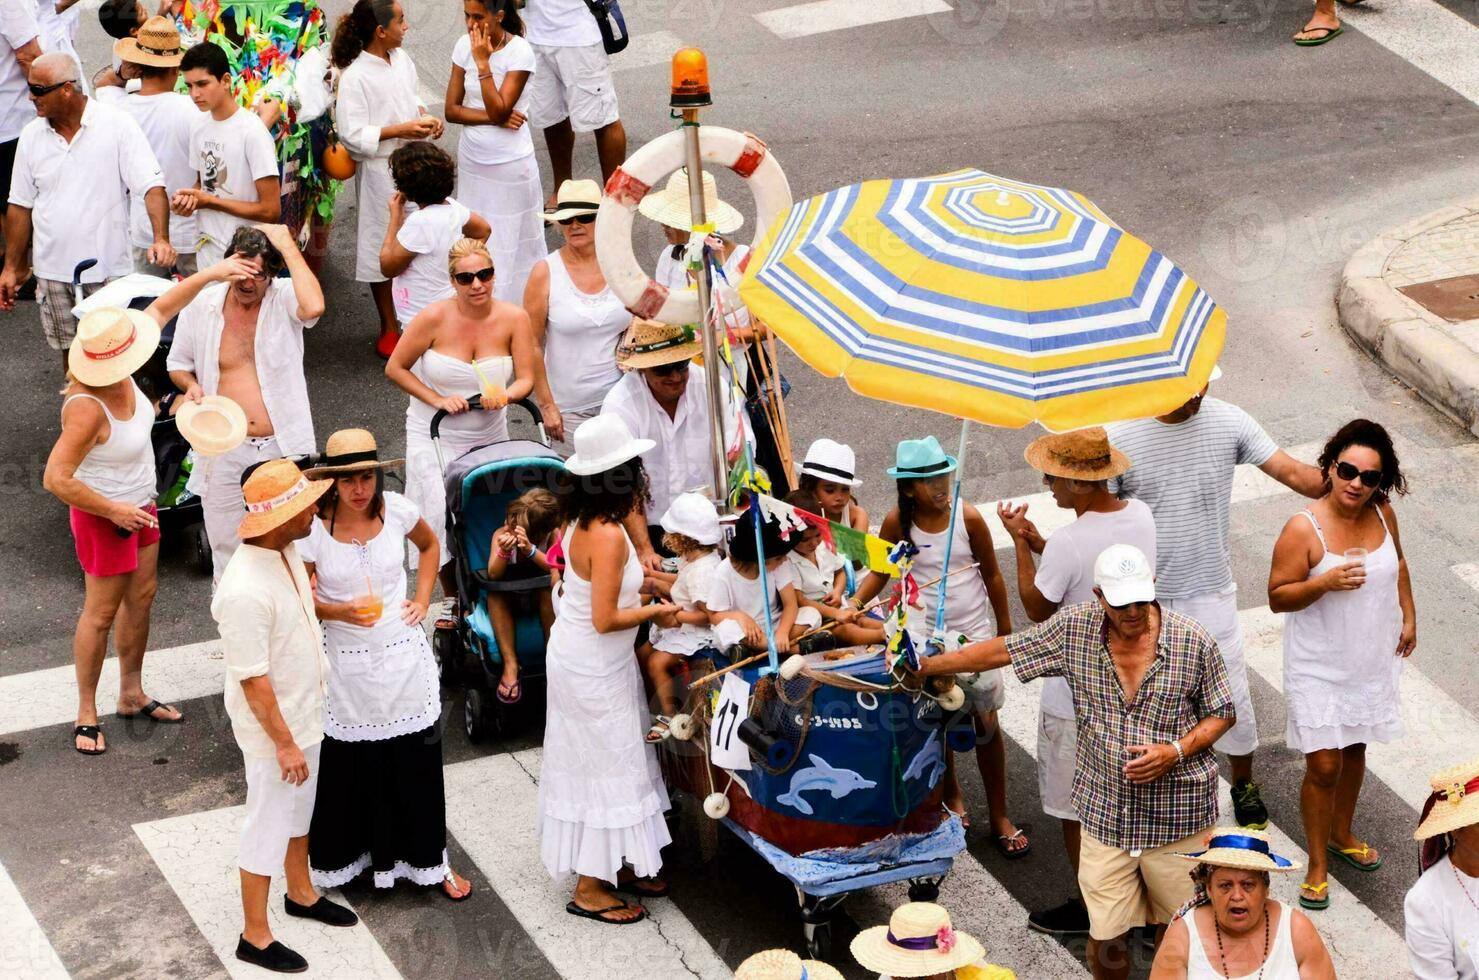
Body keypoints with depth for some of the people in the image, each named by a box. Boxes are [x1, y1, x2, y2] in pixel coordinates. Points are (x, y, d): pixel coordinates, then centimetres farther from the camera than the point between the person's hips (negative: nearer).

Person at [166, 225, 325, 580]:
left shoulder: (284, 299, -10)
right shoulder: (201, 305, -3)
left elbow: (314, 307, -37)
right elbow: (178, 363, 13)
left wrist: (288, 247, -28)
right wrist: (191, 385, -10)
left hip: (281, 448, -2)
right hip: (224, 451, 2)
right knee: (225, 546, 14)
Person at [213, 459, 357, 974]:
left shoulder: (286, 550, -7)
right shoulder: (245, 592, -36)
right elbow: (252, 680, -28)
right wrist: (284, 743, -22)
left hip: (305, 712, 9)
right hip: (272, 726, -9)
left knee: (300, 808, 28)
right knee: (268, 827, 8)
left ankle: (301, 894, 50)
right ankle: (255, 937, 25)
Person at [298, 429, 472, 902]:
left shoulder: (396, 509, -7)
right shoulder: (313, 528, -15)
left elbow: (429, 545, 15)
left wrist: (423, 600, 6)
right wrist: (341, 611, -24)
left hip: (404, 658, 3)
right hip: (348, 664, -3)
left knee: (418, 762, 11)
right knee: (349, 768, 5)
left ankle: (428, 860, 28)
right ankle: (339, 859, 28)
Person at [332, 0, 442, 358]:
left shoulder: (402, 59, 1)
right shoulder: (355, 76, -20)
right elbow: (352, 134, -21)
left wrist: (425, 118, -3)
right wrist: (401, 130, -23)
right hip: (381, 171, -6)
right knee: (384, 250, 8)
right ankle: (389, 329, 22)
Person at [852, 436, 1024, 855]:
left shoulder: (968, 517, -14)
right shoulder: (898, 522, -12)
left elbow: (991, 574, -3)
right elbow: (880, 572, -2)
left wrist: (1005, 628, 3)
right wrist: (852, 605, -20)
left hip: (974, 631, -1)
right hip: (926, 632, 1)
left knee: (985, 720, 2)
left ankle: (999, 816, 13)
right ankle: (952, 796, 34)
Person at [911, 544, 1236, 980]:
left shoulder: (1194, 641, -7)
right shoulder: (1073, 629, -3)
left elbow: (1221, 713, 3)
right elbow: (1003, 650, 6)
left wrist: (1177, 751, -15)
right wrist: (924, 665, 7)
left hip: (1177, 817, -1)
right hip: (1104, 814, 1)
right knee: (1106, 936, 2)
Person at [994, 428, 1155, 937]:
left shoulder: (1069, 543, -29)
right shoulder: (1140, 516, -6)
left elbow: (1037, 608, -12)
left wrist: (1019, 543, -5)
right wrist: (1038, 542, 5)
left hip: (1077, 698, -7)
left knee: (1076, 807, 10)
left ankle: (1089, 907, 23)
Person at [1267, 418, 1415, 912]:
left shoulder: (1382, 514, -7)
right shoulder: (1303, 529, -23)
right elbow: (1278, 597, -18)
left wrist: (1408, 617, 10)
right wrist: (1326, 582, -33)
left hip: (1371, 661, 5)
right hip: (1319, 667, -5)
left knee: (1355, 749, 21)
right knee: (1323, 765, -2)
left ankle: (1341, 834, 44)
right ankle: (1317, 865, 14)